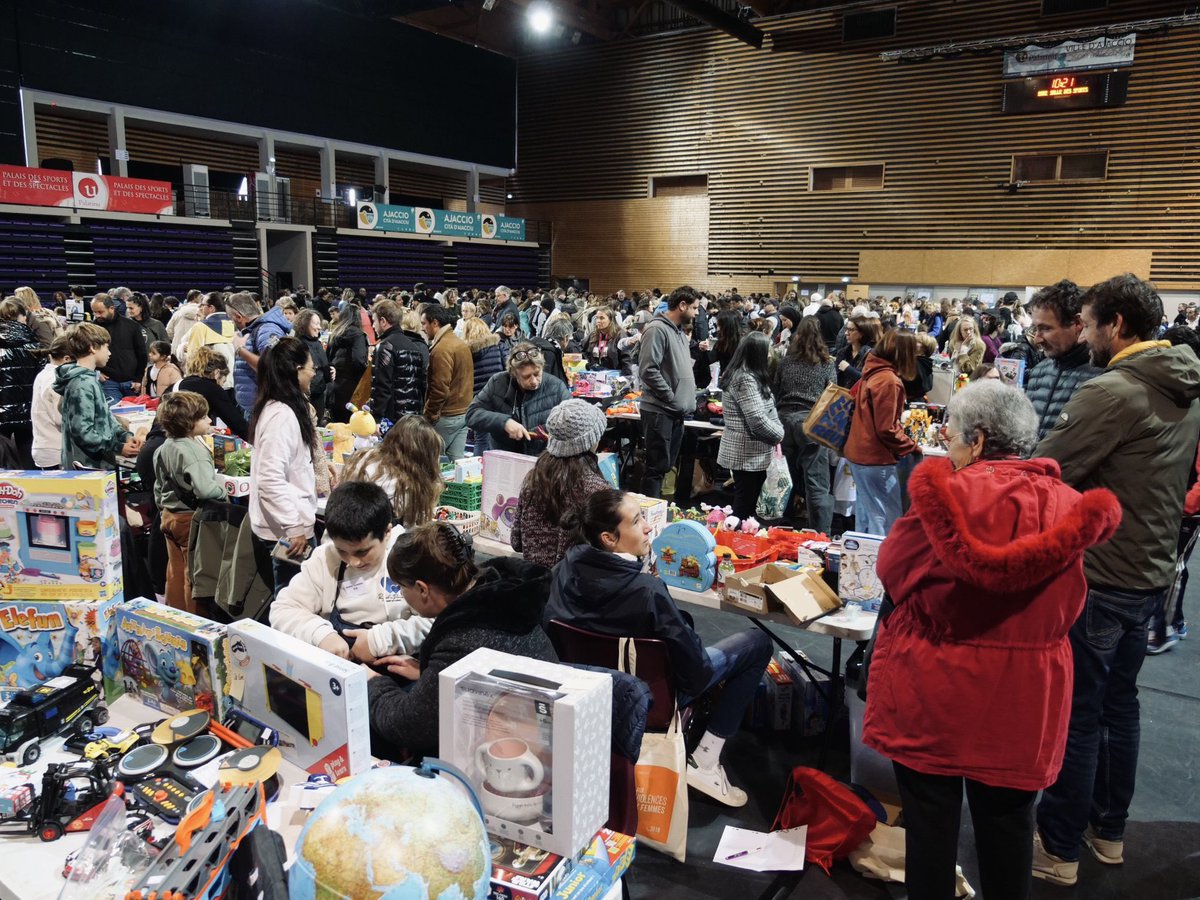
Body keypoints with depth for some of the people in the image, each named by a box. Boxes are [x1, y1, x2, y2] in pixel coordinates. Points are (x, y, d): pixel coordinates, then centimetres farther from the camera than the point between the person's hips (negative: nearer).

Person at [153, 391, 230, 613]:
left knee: (176, 570, 18)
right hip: (190, 518, -9)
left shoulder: (163, 449, 6)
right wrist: (223, 490, -15)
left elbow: (159, 486, 16)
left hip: (169, 516, 9)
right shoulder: (194, 451, -23)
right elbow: (204, 489, -33)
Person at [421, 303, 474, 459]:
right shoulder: (461, 344, 12)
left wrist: (428, 416, -11)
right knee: (457, 459, 10)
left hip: (447, 416, -8)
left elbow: (439, 390, -20)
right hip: (464, 412, 8)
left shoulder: (441, 350, -17)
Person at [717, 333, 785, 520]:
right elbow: (757, 420, -24)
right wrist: (780, 435, -8)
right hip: (748, 454, -10)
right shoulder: (746, 380, -20)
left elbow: (768, 410, 18)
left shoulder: (746, 375, 13)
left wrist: (777, 431, 5)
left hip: (749, 452, 10)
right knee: (744, 507, -2)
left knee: (746, 505, 15)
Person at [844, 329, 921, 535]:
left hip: (858, 453, 9)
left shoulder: (871, 373, 7)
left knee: (865, 514, 19)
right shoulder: (889, 381, -19)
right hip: (876, 460, -9)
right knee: (886, 521, -3)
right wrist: (913, 448, -8)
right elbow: (887, 429, -20)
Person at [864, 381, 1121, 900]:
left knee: (931, 811, 12)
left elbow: (891, 569, -7)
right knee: (1007, 816, 19)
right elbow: (1064, 606, 6)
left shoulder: (951, 495, -18)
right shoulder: (1067, 503, -4)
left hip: (938, 686, -4)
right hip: (1024, 695, 4)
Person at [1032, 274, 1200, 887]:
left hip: (1098, 580, -9)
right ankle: (1108, 829, 35)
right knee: (1119, 704, 20)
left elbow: (1042, 470, -23)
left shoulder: (1113, 391, -22)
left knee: (1076, 715, 3)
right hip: (1149, 574, 9)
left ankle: (1058, 848, 17)